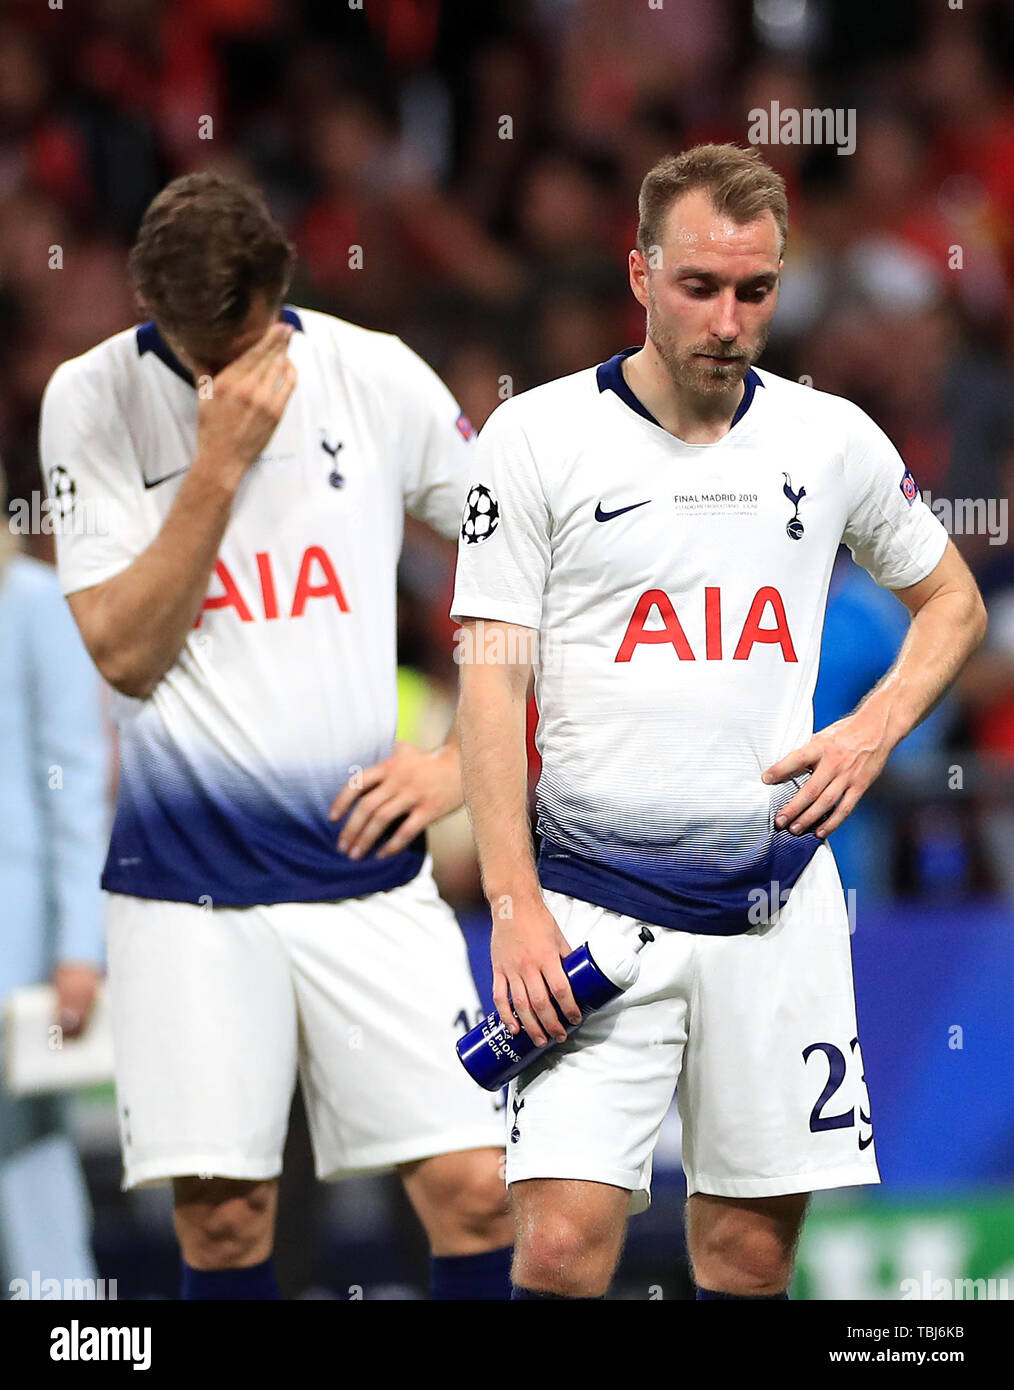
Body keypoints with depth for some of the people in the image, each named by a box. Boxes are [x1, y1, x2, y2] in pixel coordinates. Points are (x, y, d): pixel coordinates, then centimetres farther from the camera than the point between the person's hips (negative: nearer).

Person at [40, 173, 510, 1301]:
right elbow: (124, 655, -10)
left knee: (473, 1187, -8)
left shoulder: (375, 375, 0)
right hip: (183, 869, -1)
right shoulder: (91, 403, -3)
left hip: (360, 859, 1)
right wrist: (221, 462, -17)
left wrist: (460, 758, 1)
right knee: (221, 1210, -2)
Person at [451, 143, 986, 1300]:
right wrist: (514, 906, -12)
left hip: (778, 901, 3)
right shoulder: (537, 436, -2)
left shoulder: (833, 439, 7)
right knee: (564, 1246, -14)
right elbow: (491, 683, -4)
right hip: (595, 899, -3)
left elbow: (951, 601, 22)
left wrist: (872, 732, 3)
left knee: (752, 1256, 5)